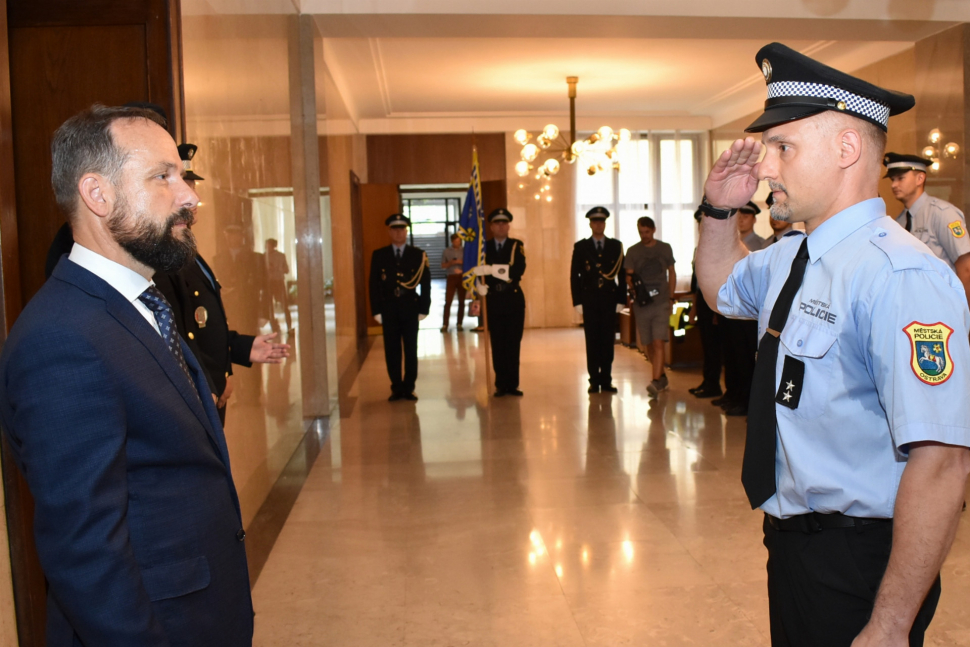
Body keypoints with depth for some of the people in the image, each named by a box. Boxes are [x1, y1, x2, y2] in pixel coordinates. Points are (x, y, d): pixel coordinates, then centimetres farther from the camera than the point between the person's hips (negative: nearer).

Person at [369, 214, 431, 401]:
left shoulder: (419, 255, 4)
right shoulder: (378, 255, 5)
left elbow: (425, 284, 3)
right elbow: (374, 285, 4)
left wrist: (424, 308, -4)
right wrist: (376, 311, -3)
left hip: (410, 309, 0)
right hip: (388, 310, 1)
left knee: (411, 351, 4)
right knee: (392, 351, 4)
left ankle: (408, 388, 13)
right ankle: (396, 389, 14)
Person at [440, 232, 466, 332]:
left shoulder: (465, 250, 6)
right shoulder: (446, 251, 7)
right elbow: (443, 266, 5)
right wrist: (453, 262, -9)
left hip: (463, 277, 1)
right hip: (451, 278, -1)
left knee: (461, 302, 4)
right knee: (448, 302, -6)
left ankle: (459, 324, 11)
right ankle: (445, 324, -5)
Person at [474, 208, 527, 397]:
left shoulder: (517, 245, 2)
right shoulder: (484, 246, 8)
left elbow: (519, 270, -15)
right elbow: (476, 271, 3)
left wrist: (491, 269, -24)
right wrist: (481, 287, -17)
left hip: (514, 299, -1)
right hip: (493, 300, 1)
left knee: (513, 343, 1)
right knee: (497, 344, 2)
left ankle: (512, 384, 9)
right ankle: (501, 385, 8)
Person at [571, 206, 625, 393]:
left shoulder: (616, 246, 9)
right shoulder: (581, 247, 6)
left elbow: (622, 274, 7)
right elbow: (574, 276, 4)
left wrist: (621, 300, 0)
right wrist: (577, 302, -4)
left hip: (609, 300, 1)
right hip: (589, 300, -1)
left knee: (608, 341, 2)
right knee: (592, 342, 2)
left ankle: (606, 380, 9)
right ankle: (594, 381, 7)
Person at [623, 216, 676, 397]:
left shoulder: (665, 248, 6)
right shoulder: (633, 251, 4)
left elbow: (671, 273, 13)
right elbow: (629, 276, 1)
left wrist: (671, 297, 7)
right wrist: (633, 286, -21)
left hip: (661, 302, -1)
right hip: (642, 303, 2)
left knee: (658, 343, -13)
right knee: (649, 345, 8)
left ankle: (656, 382, -18)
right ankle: (662, 377, 26)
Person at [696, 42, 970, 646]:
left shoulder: (900, 277, -26)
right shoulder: (789, 257, 4)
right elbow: (722, 286, 26)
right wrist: (719, 211, 6)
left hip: (858, 564, -9)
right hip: (792, 545, 9)